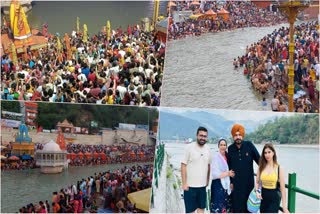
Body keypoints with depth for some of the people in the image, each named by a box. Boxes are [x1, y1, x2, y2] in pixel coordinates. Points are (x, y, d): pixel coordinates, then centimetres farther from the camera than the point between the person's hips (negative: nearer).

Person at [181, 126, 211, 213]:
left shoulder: (208, 148, 5)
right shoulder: (189, 147, -9)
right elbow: (183, 165, -9)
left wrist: (207, 180, 13)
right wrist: (184, 183, -11)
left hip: (202, 185, 5)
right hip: (190, 185, -5)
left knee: (201, 208, 12)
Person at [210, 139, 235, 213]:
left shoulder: (227, 157, 9)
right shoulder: (216, 157, -12)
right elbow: (214, 174, -19)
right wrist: (228, 174, -12)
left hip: (225, 185, 7)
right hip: (218, 185, -7)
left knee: (224, 207, 12)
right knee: (218, 208, -5)